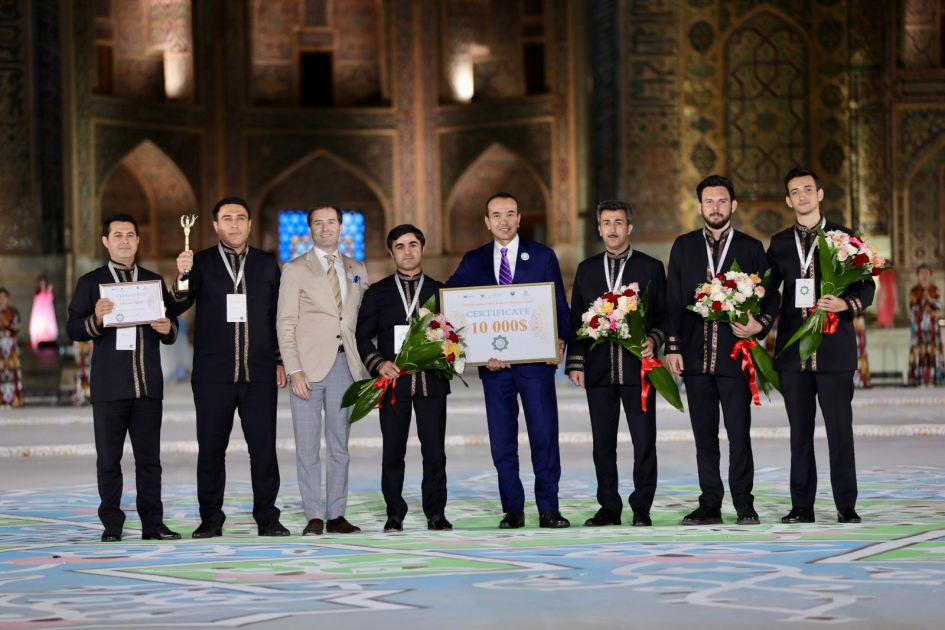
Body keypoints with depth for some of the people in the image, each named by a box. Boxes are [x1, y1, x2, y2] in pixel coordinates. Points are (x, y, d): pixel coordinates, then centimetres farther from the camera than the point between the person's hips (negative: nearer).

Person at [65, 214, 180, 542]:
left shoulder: (154, 281, 16)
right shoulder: (91, 282, 7)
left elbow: (172, 329, 17)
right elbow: (73, 328, 0)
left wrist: (167, 328, -6)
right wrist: (96, 320, -20)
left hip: (149, 384, 2)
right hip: (109, 386, -2)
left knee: (149, 457, 4)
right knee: (108, 458, 0)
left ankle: (153, 523, 7)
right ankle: (112, 525, 6)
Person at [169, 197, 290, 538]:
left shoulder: (267, 265, 11)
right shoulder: (200, 263, 5)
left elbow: (278, 316, 15)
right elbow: (177, 308, -6)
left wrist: (279, 360, 9)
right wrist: (182, 277, -25)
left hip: (259, 373, 1)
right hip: (213, 375, -1)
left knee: (264, 446, 0)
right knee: (211, 448, 2)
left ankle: (267, 518, 7)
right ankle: (211, 519, 10)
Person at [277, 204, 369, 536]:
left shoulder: (358, 270, 15)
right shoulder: (296, 270, 4)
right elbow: (285, 324, -1)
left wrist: (364, 365, 5)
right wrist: (294, 370, -12)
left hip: (345, 364, 3)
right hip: (309, 365, -3)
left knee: (339, 444, 5)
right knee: (308, 446, -3)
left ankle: (336, 515, 10)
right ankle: (314, 517, 2)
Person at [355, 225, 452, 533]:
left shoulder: (439, 291, 11)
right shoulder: (378, 292, 10)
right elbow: (362, 336, 7)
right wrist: (378, 364, -8)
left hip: (431, 382, 0)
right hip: (393, 381, 0)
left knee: (435, 452, -2)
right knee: (393, 452, 3)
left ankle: (436, 513, 8)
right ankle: (394, 515, 11)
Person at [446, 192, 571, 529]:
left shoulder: (542, 255, 7)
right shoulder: (473, 261, 10)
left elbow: (560, 305, 8)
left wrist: (560, 340, -11)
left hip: (536, 359, -2)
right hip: (494, 363, 2)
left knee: (544, 435, -3)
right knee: (502, 440, 4)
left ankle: (548, 509, 4)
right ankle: (513, 510, 10)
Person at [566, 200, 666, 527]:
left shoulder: (651, 267, 6)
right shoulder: (587, 269, 13)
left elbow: (664, 316, 7)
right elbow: (575, 319, 12)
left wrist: (654, 341, -12)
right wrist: (575, 362, 4)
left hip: (638, 366, -2)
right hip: (599, 370, 2)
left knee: (644, 440, -3)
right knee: (603, 442, 5)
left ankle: (641, 508, 6)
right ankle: (609, 507, 12)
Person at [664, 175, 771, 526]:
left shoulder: (751, 248, 7)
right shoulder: (684, 247, 12)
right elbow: (673, 301, 9)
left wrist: (759, 325, -14)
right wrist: (672, 346, 1)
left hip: (735, 353, -2)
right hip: (695, 355, 2)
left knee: (739, 433, -4)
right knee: (704, 434, 6)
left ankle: (744, 503, 5)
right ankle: (710, 505, 12)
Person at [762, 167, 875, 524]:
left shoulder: (845, 238, 5)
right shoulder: (779, 244, 13)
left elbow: (866, 287, 3)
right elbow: (771, 292, 10)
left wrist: (847, 304, -18)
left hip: (834, 349, -3)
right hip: (793, 349, 3)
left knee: (839, 429, -3)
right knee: (800, 431, 5)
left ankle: (846, 506, 4)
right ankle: (802, 506, 10)